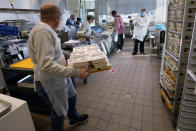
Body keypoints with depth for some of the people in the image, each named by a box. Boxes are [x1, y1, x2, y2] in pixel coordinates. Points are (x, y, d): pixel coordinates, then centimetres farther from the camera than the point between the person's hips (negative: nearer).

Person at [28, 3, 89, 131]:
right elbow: (46, 65, -35)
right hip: (51, 82, -10)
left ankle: (74, 118, 56)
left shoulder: (47, 29, 4)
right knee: (59, 112, 13)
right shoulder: (43, 31, -28)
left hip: (60, 76, 10)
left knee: (72, 96, 28)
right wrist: (76, 72, -34)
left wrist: (69, 54, 23)